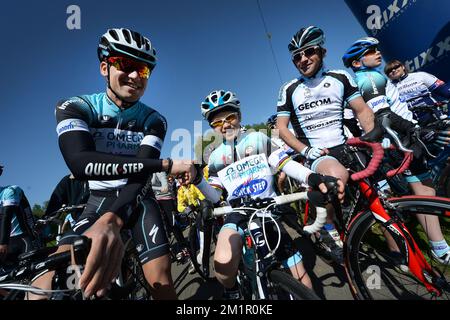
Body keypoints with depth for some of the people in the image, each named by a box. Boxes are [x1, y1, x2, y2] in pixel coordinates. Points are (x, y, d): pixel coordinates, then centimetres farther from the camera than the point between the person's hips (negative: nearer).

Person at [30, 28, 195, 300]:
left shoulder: (154, 120, -10)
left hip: (138, 199, 0)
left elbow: (143, 173, -25)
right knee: (48, 285, -16)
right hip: (100, 201, 1)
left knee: (161, 280, -11)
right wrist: (166, 164, -37)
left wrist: (109, 223, -47)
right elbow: (81, 163, -30)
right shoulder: (75, 107, -10)